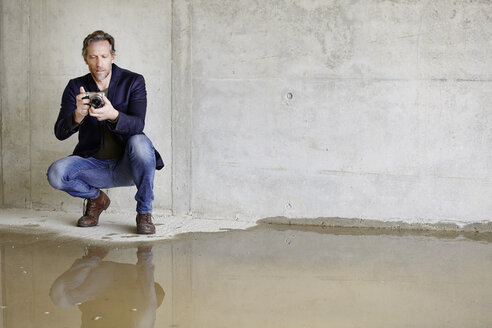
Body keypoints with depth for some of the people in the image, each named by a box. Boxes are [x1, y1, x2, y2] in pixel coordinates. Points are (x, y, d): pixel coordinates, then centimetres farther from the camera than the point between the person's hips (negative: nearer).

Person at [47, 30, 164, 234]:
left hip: (126, 164, -2)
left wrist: (113, 115, -42)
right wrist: (78, 116, -33)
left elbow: (138, 125, -19)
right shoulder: (76, 87, 1)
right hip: (93, 164, 2)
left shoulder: (133, 82, -4)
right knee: (56, 173, -25)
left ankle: (144, 212, -15)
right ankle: (96, 198, 9)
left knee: (140, 142, -34)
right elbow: (60, 133, -10)